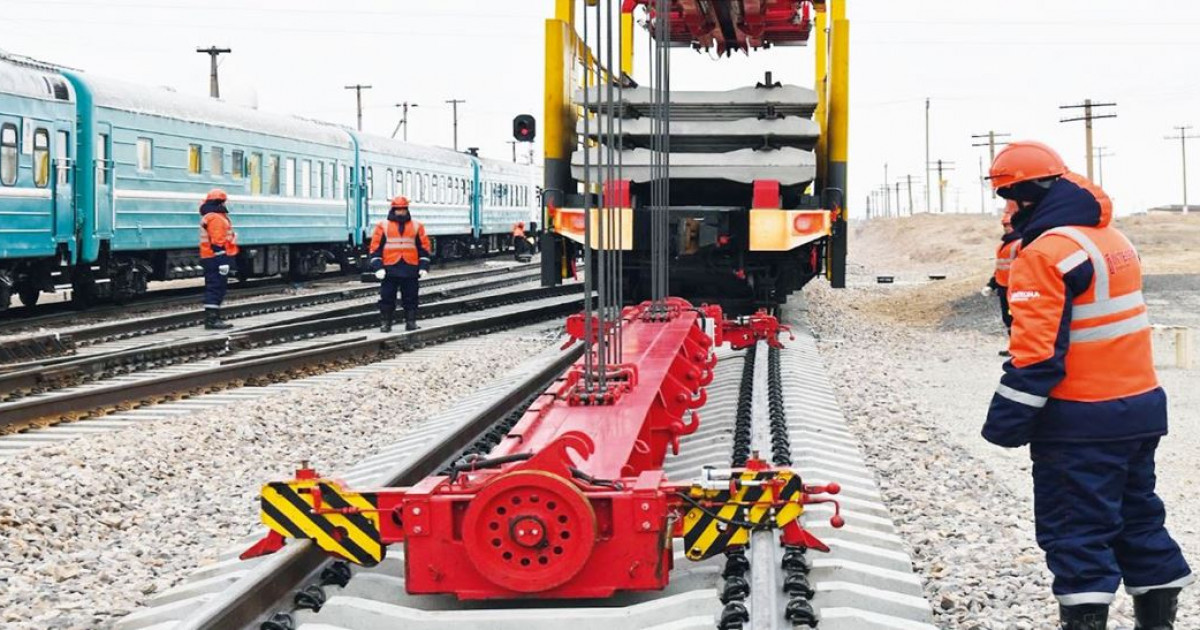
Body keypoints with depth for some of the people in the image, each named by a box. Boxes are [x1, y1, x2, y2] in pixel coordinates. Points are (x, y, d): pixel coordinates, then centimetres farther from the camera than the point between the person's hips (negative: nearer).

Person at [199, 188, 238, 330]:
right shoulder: (216, 218, -14)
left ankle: (212, 318, 18)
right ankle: (212, 319, -11)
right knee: (216, 288, -10)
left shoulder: (208, 217, 19)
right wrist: (223, 262, -23)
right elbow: (218, 242, -21)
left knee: (213, 288, 14)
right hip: (217, 259, -11)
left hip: (209, 259, 11)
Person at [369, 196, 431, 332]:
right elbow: (375, 248, 2)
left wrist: (423, 267, 1)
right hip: (390, 269, -1)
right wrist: (378, 267, -7)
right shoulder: (383, 226, 4)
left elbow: (424, 247, 10)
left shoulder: (416, 226, 9)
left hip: (411, 269, 1)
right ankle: (385, 323, 6)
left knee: (410, 297, 4)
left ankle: (411, 321, 11)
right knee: (387, 298, 0)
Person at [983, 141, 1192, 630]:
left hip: (1080, 423, -9)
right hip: (1140, 406, 9)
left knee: (1075, 530, -2)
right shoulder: (1111, 238, 11)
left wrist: (1007, 422, -16)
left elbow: (1038, 351, -21)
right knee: (1136, 516, 17)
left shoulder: (1044, 253, -17)